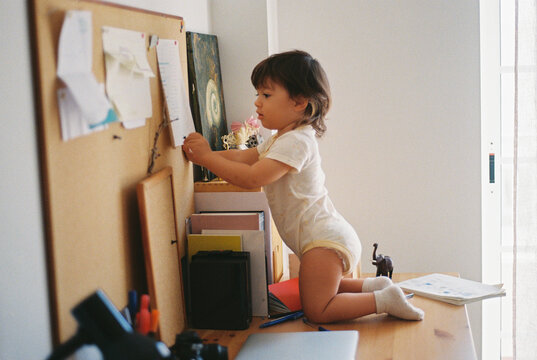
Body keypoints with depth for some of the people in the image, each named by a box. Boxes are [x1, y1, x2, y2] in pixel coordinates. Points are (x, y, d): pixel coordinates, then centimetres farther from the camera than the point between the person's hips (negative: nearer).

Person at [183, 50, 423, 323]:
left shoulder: (296, 141, -20)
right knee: (316, 291, 25)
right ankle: (373, 286, 20)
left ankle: (385, 300, -4)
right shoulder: (281, 138, 14)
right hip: (324, 236, 11)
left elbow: (252, 178, -26)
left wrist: (206, 157, -20)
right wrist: (203, 155, 5)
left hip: (325, 238, -11)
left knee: (317, 311, -8)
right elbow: (243, 157, 17)